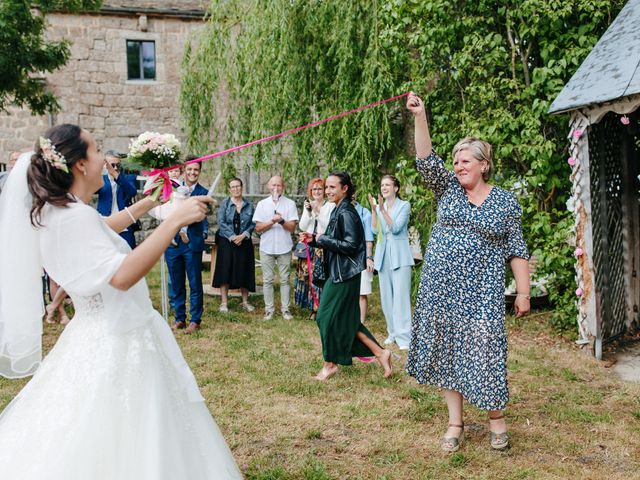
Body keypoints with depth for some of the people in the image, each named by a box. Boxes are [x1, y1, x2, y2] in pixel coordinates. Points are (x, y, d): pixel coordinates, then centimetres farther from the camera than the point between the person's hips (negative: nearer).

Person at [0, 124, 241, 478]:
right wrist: (175, 220, -32)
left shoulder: (63, 211, 8)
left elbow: (102, 228, 29)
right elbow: (121, 275, -34)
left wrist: (149, 202, 30)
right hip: (116, 345, -10)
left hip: (110, 336, 10)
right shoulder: (74, 217, -23)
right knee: (126, 448, 0)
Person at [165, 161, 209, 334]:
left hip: (193, 243, -3)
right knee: (176, 285, 11)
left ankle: (195, 321, 12)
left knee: (195, 284, 3)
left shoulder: (203, 193, -1)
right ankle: (179, 319, 22)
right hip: (173, 243, 3)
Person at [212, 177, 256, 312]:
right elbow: (221, 222, -6)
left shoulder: (249, 205, 6)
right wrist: (233, 237, -14)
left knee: (244, 271, 5)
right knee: (225, 270, -4)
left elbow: (252, 224, 2)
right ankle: (224, 302, 2)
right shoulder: (224, 203, 1)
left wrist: (243, 235, -14)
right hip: (226, 242, -2)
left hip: (244, 243, 2)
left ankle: (245, 301, 15)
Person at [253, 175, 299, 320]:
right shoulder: (262, 204, 6)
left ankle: (285, 309, 11)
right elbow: (258, 228, 1)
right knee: (267, 280, 4)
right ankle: (269, 309, 11)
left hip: (284, 247, -1)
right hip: (267, 248, 1)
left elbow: (292, 227, -3)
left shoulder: (290, 204, 2)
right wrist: (272, 221, -14)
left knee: (285, 280, 4)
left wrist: (282, 221, -21)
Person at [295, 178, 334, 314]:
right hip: (308, 247, 5)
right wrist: (308, 212, -7)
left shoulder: (331, 206, -1)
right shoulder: (308, 205, 14)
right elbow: (302, 227, 5)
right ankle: (313, 309, 13)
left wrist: (318, 212, -17)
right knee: (308, 276, 3)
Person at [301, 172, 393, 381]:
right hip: (338, 273, 10)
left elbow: (350, 245, -23)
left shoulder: (346, 213, -17)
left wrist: (322, 239, -16)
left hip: (344, 275, -10)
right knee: (346, 319, 12)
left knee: (329, 317, 0)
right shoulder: (338, 211, 13)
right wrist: (314, 239, 4)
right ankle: (379, 352, 17)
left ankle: (331, 364, 15)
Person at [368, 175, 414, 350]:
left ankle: (404, 337, -9)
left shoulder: (404, 206, -2)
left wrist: (383, 210, -20)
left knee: (400, 296, -10)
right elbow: (375, 229, 0)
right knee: (386, 296, 8)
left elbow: (395, 228, -13)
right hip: (383, 255, 5)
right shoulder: (380, 207, 13)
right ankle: (393, 332, 20)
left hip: (399, 255, -5)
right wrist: (374, 209, -11)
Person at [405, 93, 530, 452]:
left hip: (482, 290, -3)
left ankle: (497, 417, 16)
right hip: (442, 287, 3)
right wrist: (420, 116, -18)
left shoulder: (506, 202, 2)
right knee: (447, 350, 5)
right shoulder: (448, 189, 7)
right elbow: (427, 159, -7)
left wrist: (524, 292, -3)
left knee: (484, 351, -5)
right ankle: (456, 422, 17)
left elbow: (517, 251, 2)